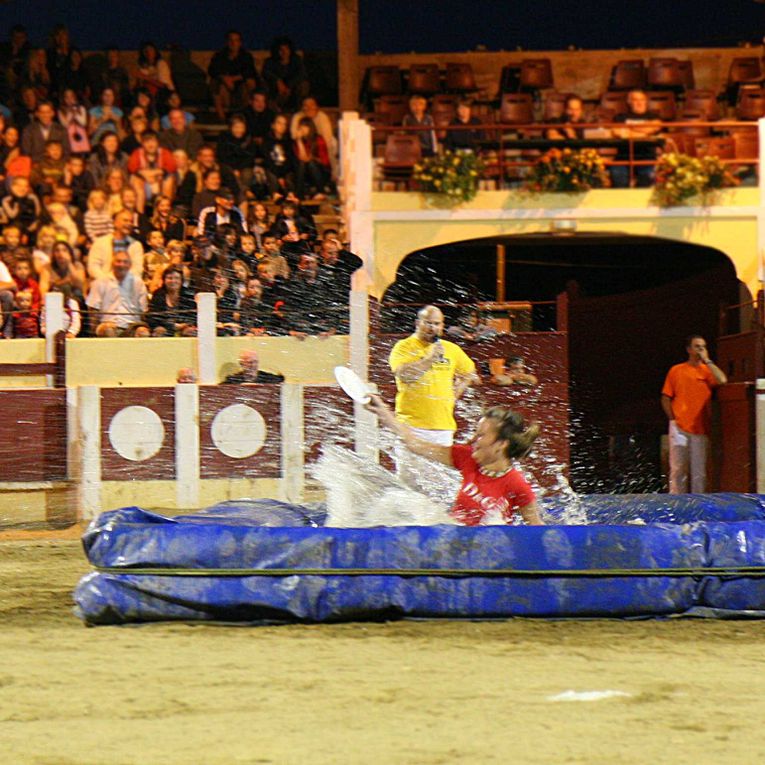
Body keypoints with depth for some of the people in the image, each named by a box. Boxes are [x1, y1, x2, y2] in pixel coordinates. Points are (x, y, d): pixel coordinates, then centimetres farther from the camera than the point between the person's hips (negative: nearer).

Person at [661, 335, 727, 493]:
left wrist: (706, 360, -5)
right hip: (680, 427, 0)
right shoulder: (676, 371, 9)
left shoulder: (708, 370, 9)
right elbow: (666, 399, 11)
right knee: (678, 469, 0)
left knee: (699, 470, -2)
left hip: (701, 429, 0)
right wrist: (673, 419, 0)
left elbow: (722, 380, -13)